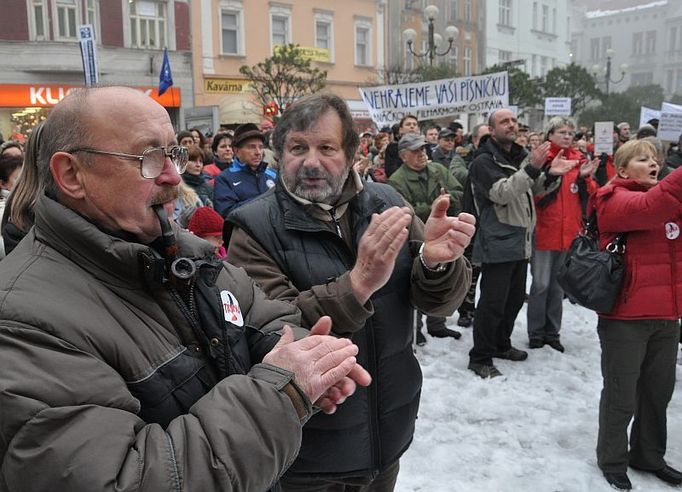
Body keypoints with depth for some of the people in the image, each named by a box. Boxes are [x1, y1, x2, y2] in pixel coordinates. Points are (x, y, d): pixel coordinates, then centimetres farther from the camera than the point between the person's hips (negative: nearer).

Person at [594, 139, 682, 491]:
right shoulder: (615, 200, -10)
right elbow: (648, 207, -32)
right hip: (625, 317, -7)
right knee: (622, 395, 5)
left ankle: (649, 457, 36)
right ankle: (612, 461, 24)